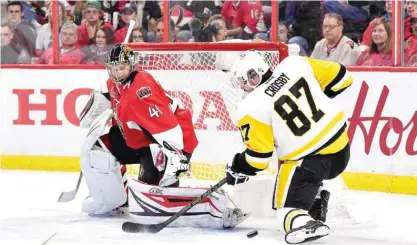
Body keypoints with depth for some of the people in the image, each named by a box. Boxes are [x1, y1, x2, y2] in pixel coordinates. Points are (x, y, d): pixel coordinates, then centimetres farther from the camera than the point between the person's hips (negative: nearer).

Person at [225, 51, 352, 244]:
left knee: (288, 205, 4)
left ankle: (302, 223, -24)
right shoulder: (294, 64, -3)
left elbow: (258, 156, -10)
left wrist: (238, 169, 9)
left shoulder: (252, 108, -14)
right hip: (342, 148, 6)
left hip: (308, 161, -6)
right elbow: (340, 77, 6)